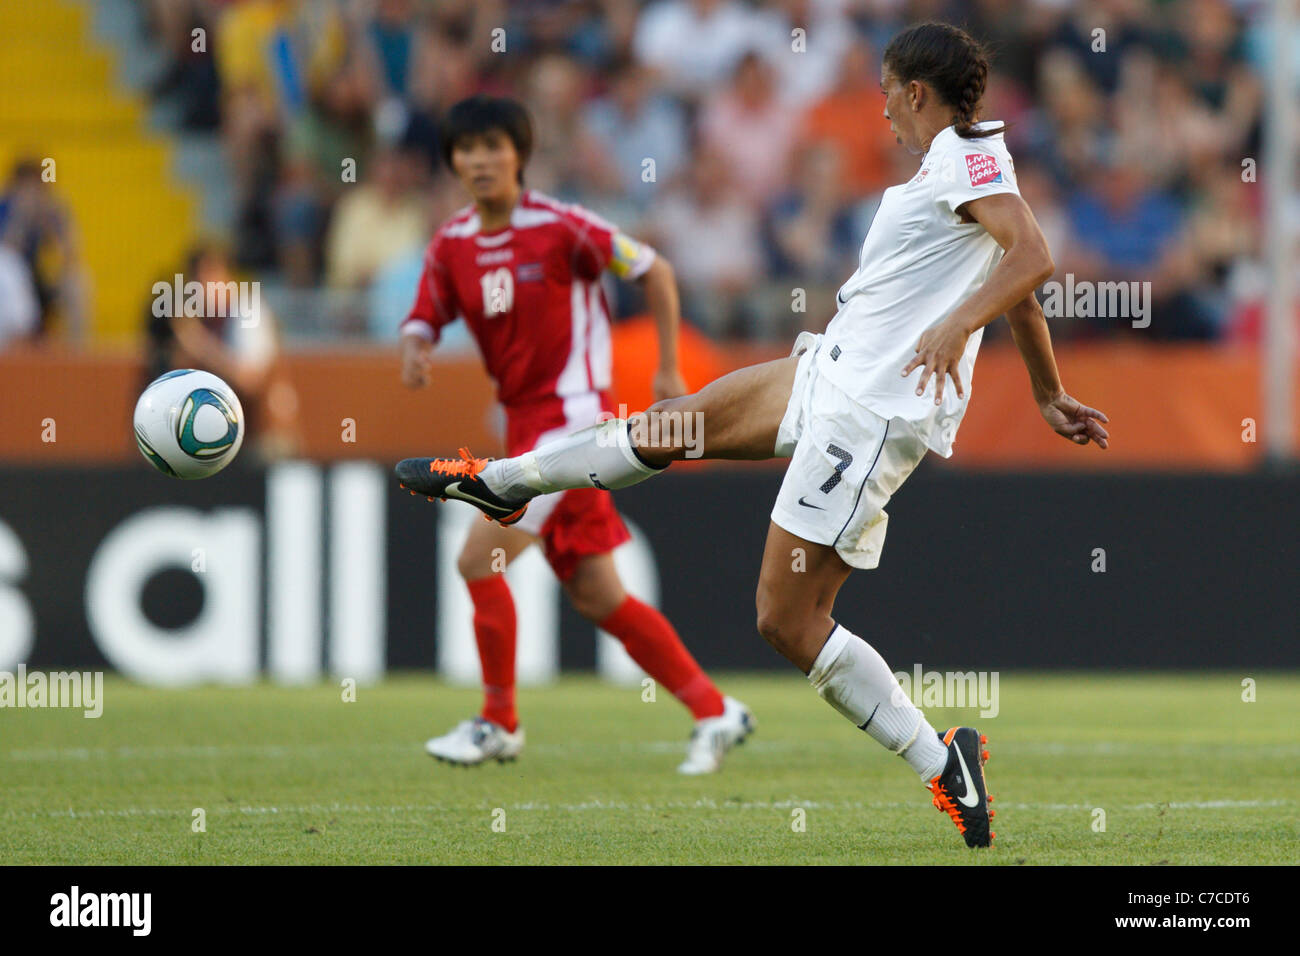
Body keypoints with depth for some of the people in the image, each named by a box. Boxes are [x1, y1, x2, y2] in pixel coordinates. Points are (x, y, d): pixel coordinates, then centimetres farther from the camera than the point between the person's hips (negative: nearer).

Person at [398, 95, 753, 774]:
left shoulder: (559, 228, -12)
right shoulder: (451, 246, 5)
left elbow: (654, 271, -3)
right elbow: (423, 323, 9)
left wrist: (668, 371, -3)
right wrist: (415, 353, -15)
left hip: (572, 414, -7)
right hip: (527, 424, 7)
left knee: (480, 559, -15)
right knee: (595, 597, 7)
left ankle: (499, 724, -1)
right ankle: (713, 712, 16)